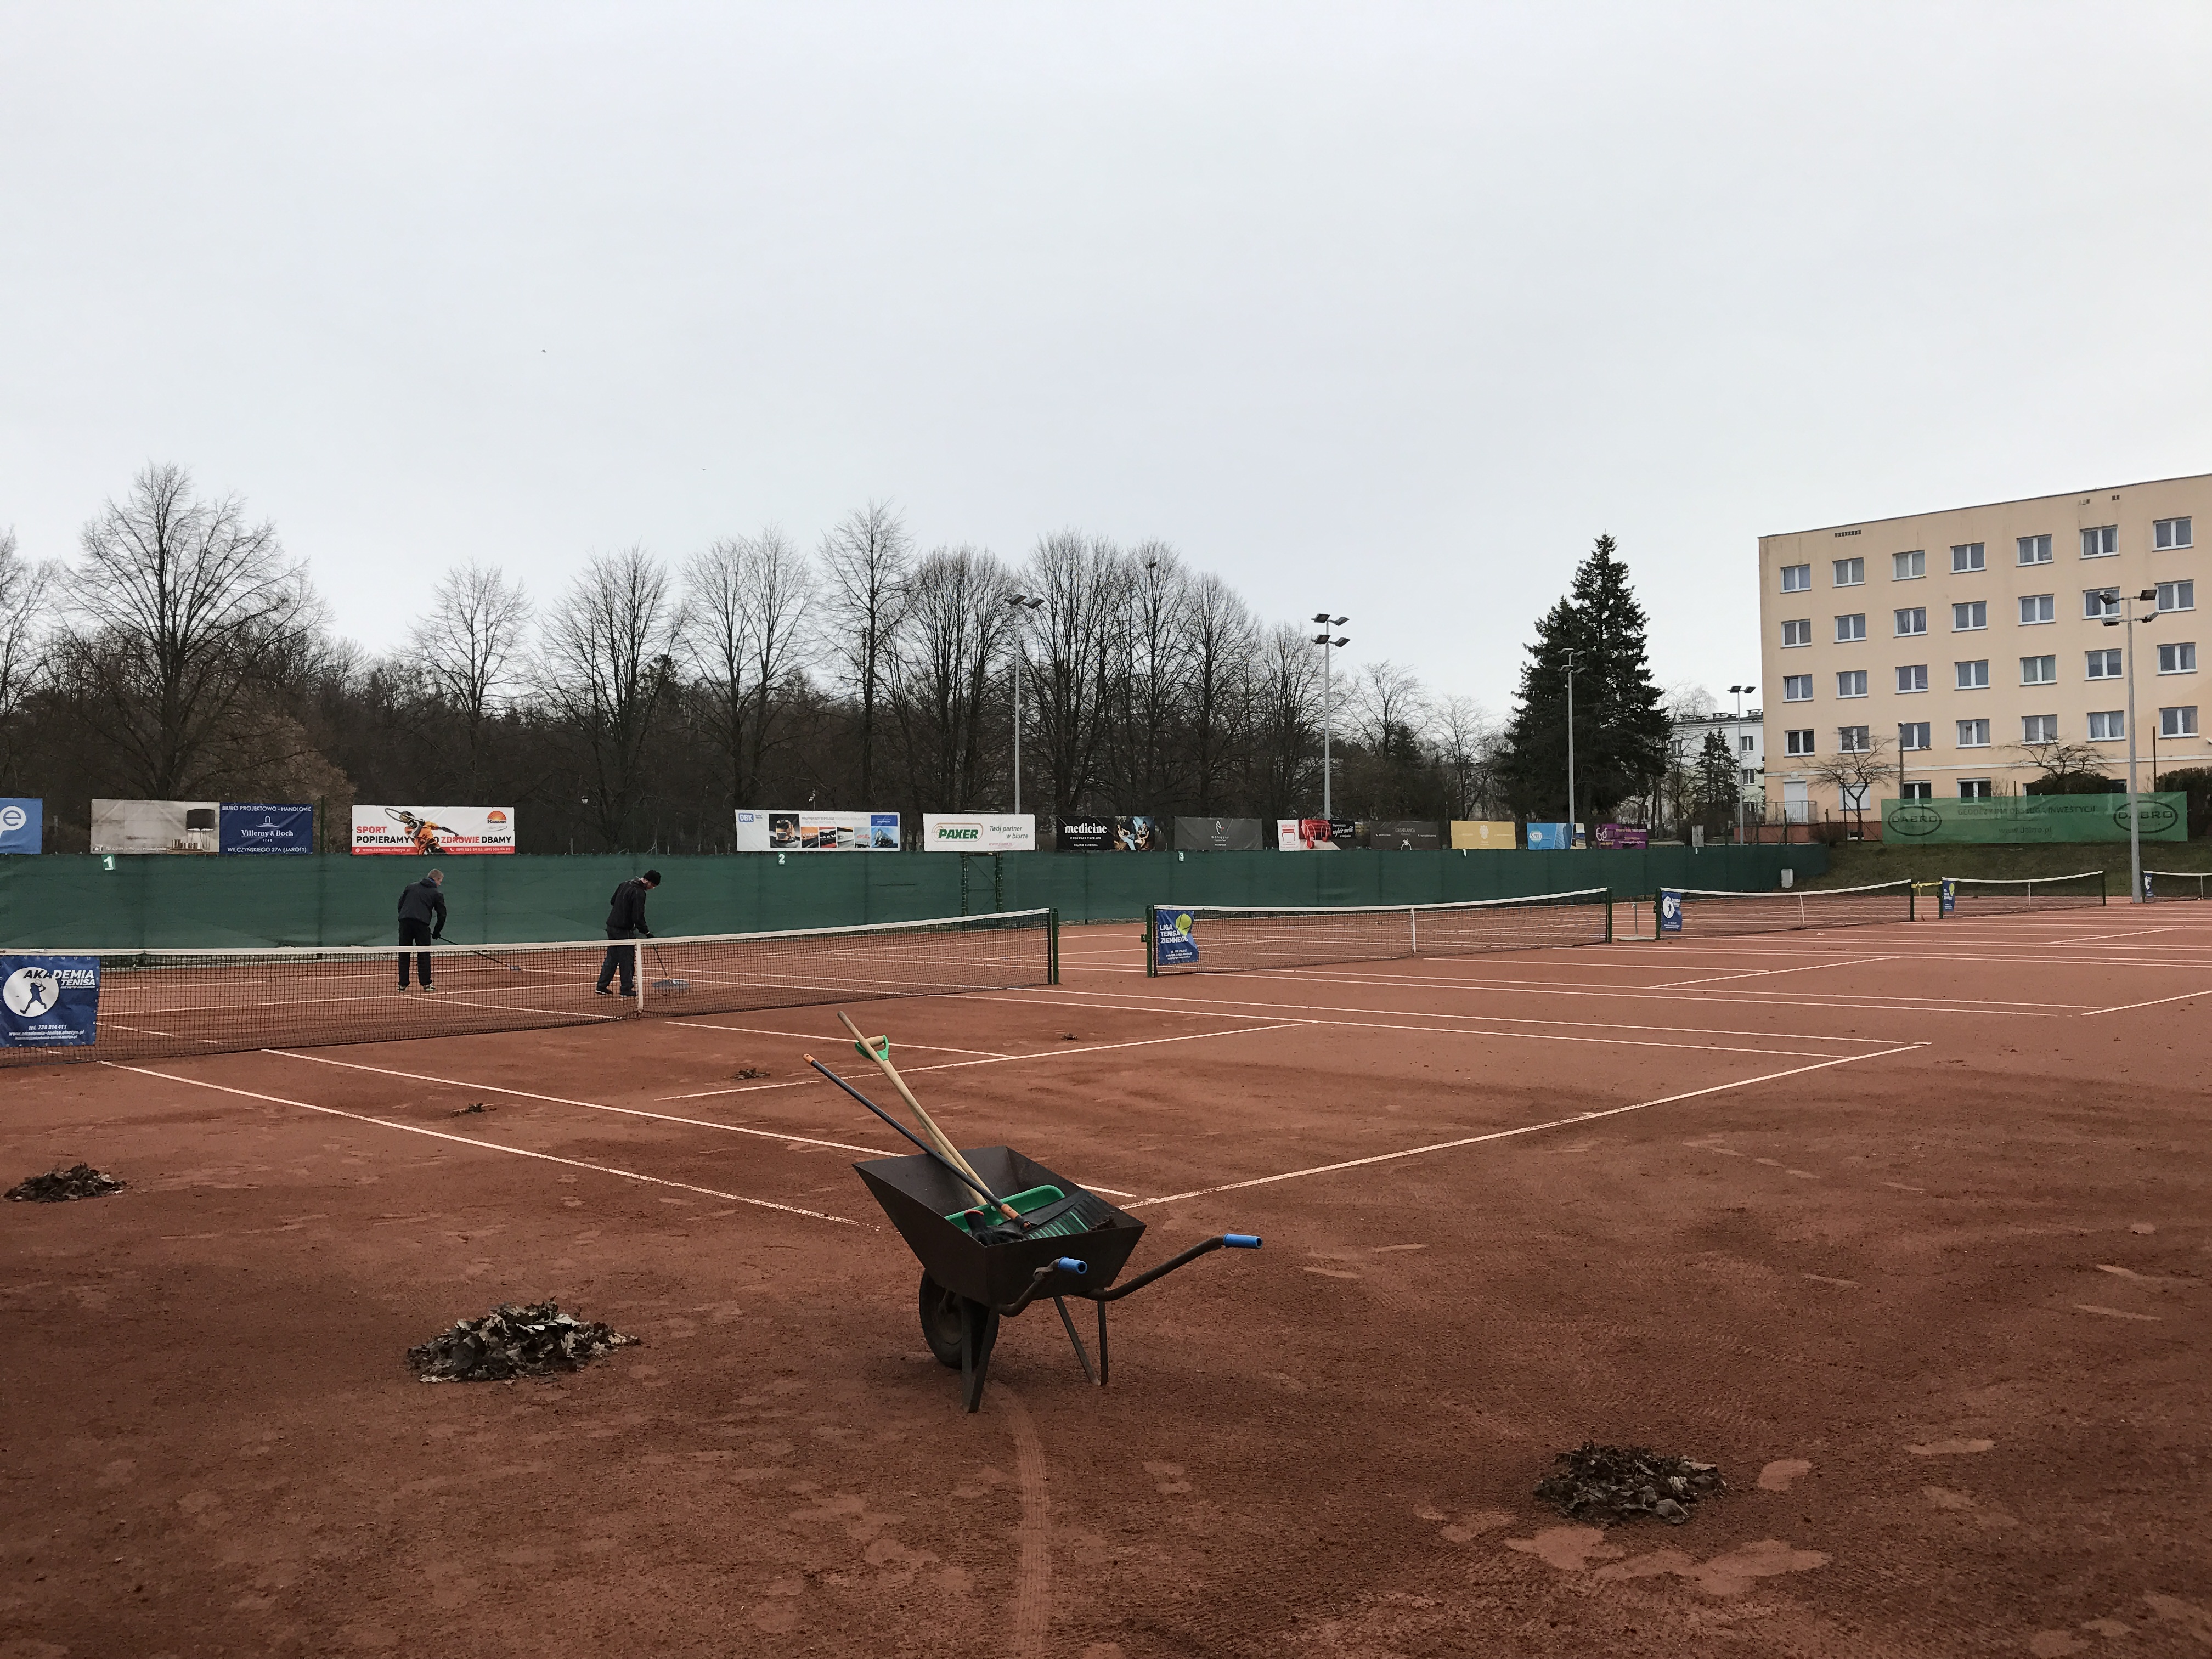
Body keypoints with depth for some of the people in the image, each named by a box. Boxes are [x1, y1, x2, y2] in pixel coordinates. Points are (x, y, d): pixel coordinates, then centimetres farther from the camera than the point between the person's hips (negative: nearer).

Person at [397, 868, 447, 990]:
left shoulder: (411, 887, 19)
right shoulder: (437, 894, 10)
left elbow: (400, 904, 16)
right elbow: (442, 915, 10)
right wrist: (436, 933, 21)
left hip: (405, 922, 3)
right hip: (422, 924, -3)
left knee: (404, 954, 8)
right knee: (424, 955, 5)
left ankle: (402, 984, 9)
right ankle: (426, 984, 3)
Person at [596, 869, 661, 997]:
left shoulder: (625, 885, 10)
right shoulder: (639, 893, -18)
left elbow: (613, 901, 21)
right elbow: (638, 918, -22)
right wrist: (647, 933, -16)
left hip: (611, 926, 8)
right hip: (624, 931, -8)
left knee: (612, 958, 13)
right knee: (627, 960, 0)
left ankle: (602, 986, 14)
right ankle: (627, 989, 4)